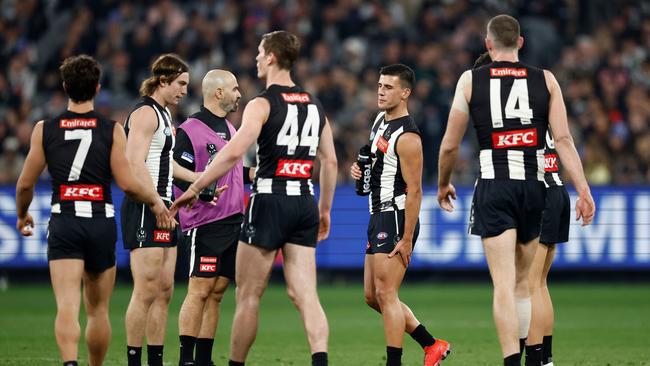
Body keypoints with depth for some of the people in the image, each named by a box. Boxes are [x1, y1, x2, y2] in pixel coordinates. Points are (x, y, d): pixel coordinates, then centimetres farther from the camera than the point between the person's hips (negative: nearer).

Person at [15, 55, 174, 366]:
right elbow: (126, 183, -4)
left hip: (63, 223, -1)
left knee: (67, 306, -11)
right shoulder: (112, 130, 0)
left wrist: (22, 215, 25)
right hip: (101, 222, 1)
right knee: (98, 310, 16)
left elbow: (25, 183, 6)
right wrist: (155, 201, 14)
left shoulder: (44, 129, 3)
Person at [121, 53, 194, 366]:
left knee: (164, 290, 9)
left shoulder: (163, 113, 19)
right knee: (147, 291, -10)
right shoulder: (145, 113, -12)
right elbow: (135, 164, -20)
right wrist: (158, 205, -23)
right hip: (144, 210, -10)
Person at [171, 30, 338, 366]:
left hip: (270, 201, -5)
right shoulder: (315, 105, 13)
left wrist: (194, 189, -13)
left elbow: (234, 152, -18)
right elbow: (330, 162, 16)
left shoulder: (262, 104, -7)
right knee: (305, 295, 0)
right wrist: (325, 209, 25)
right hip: (304, 203, 5)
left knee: (248, 296, 5)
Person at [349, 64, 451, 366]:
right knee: (372, 296, 12)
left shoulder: (407, 137, -18)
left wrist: (406, 239, -23)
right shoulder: (381, 120, 11)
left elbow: (414, 191, -20)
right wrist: (360, 169, 6)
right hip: (378, 216, 10)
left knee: (385, 293, -11)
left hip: (396, 219, -10)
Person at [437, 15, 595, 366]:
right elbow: (563, 139, -1)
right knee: (525, 281, 15)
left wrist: (443, 185, 24)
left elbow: (450, 144, 8)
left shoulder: (471, 80, 5)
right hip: (534, 185, 2)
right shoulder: (545, 80, 8)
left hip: (493, 187, -2)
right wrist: (583, 190, -2)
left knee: (504, 284, -7)